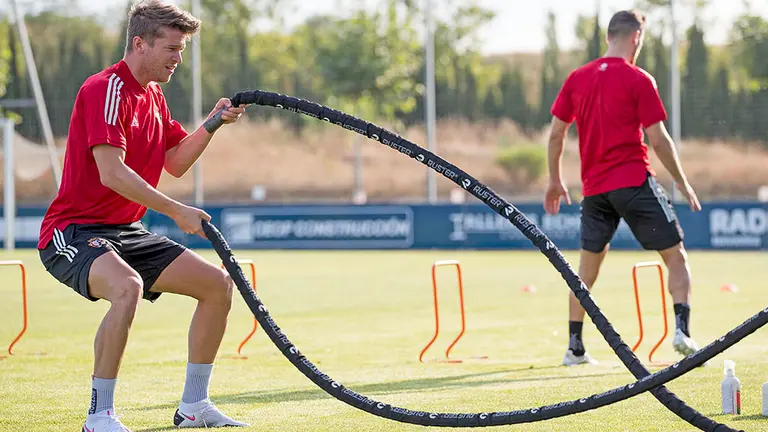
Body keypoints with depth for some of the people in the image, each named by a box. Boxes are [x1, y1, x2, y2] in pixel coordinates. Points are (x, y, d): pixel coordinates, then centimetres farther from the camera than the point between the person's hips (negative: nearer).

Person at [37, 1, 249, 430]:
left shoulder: (154, 96, 13)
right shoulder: (105, 89, -17)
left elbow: (176, 162, 19)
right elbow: (112, 173, -26)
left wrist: (213, 124, 4)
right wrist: (176, 211, -26)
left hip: (127, 232, 10)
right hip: (75, 231, -10)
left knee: (219, 284, 5)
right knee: (127, 286, -38)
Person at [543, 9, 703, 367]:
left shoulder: (577, 79, 7)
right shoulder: (638, 80, -7)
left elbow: (556, 134, 10)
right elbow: (658, 140, -8)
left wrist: (555, 181, 22)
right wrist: (682, 182, 3)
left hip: (594, 187, 5)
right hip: (634, 182, -5)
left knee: (587, 266, 15)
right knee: (676, 256, 3)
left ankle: (574, 347, 14)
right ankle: (682, 330, -13)